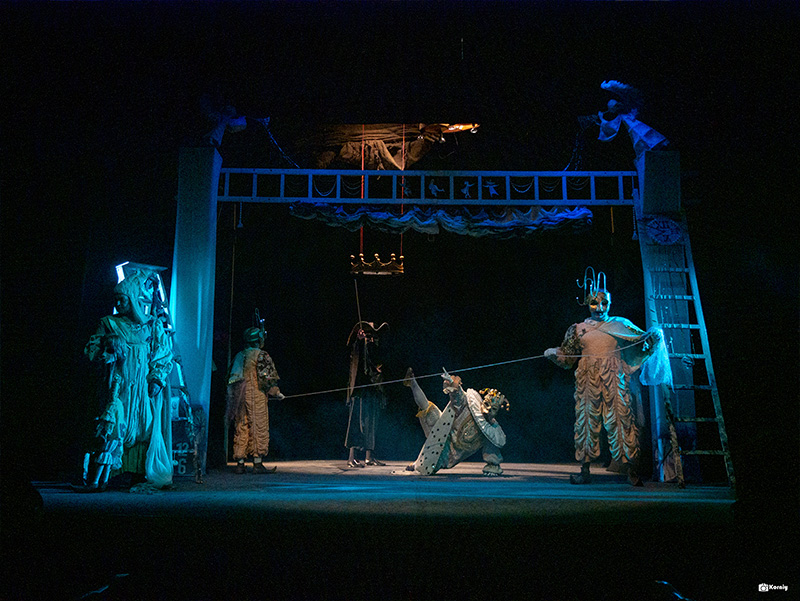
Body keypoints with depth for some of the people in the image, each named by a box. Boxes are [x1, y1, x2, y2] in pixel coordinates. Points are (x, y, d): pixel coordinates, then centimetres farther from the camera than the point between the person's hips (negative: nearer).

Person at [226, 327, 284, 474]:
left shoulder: (239, 356, 16)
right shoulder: (261, 356, -6)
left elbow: (231, 379, 18)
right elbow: (267, 379, -12)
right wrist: (276, 393, 0)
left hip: (238, 399, 7)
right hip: (256, 398, -7)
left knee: (241, 430, 9)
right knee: (259, 429, -3)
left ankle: (240, 464, 10)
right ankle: (258, 464, -5)